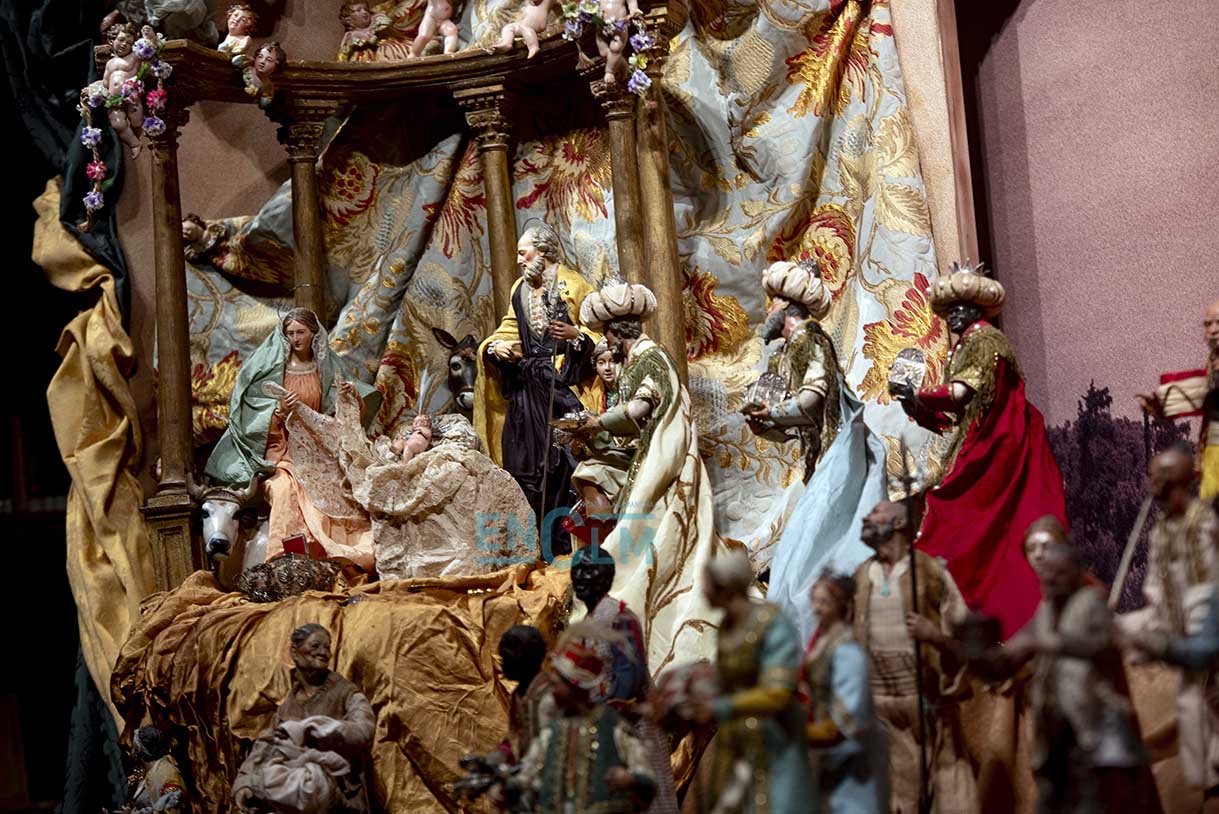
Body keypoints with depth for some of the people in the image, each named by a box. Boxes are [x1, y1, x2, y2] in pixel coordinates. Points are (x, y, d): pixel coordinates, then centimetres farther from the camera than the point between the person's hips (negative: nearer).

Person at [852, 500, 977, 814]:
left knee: (945, 783, -2)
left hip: (926, 698, -4)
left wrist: (934, 634, -18)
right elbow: (849, 634, 15)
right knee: (897, 783, 8)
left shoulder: (931, 571, -2)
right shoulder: (860, 577, 10)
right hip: (878, 702, 4)